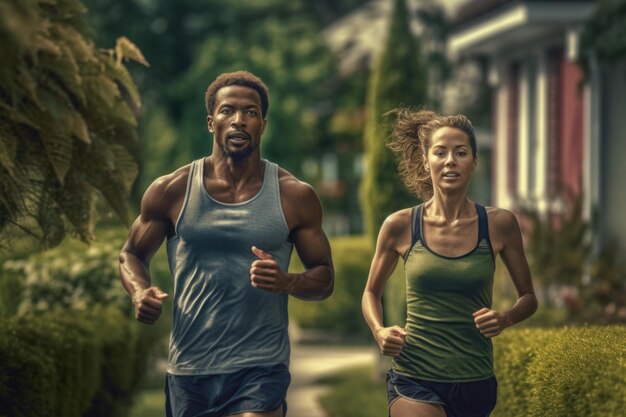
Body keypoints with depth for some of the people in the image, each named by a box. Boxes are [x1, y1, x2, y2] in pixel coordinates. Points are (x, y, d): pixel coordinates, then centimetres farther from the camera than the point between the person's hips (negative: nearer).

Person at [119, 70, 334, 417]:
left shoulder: (294, 196, 0)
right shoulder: (171, 191, 1)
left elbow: (324, 277, 6)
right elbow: (132, 255, 13)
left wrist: (287, 282, -16)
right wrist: (140, 292, -10)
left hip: (260, 367, -2)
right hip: (188, 368, 2)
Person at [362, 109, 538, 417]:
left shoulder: (499, 224, -1)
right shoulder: (400, 226, -3)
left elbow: (528, 297, 10)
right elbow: (371, 292, 12)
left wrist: (505, 319, -11)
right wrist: (379, 331, -7)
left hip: (474, 381, 2)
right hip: (414, 379, -2)